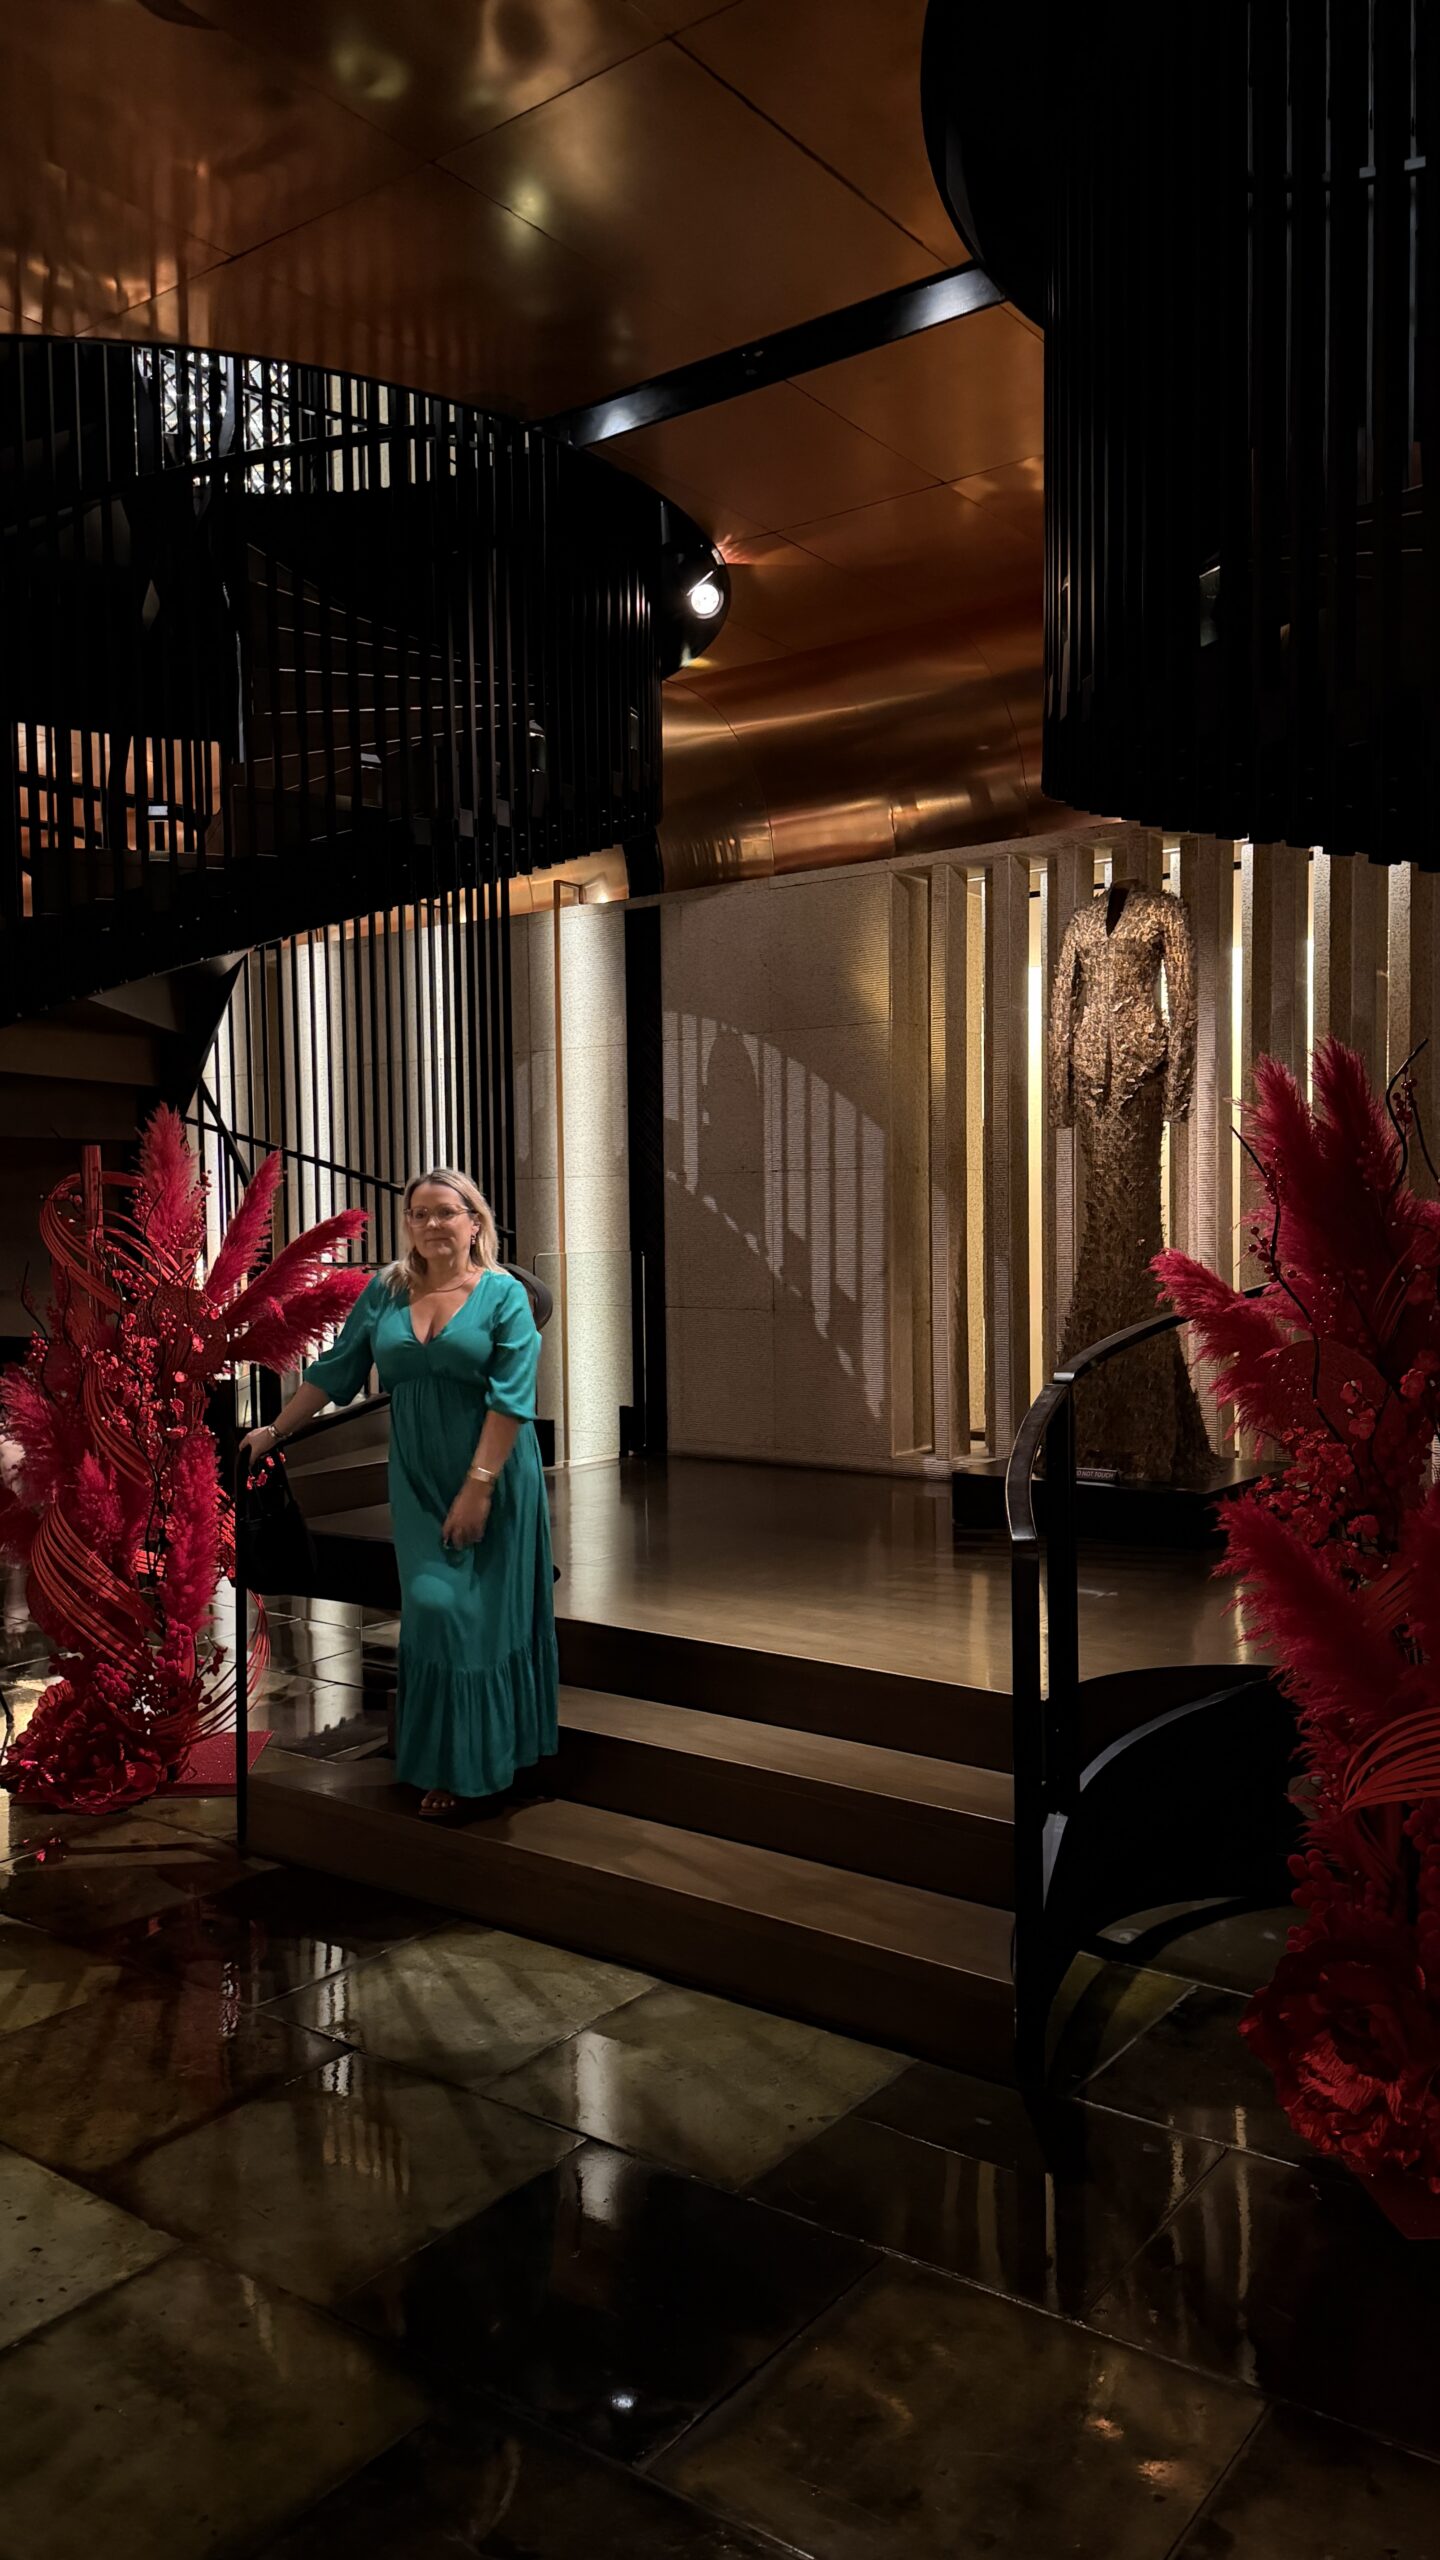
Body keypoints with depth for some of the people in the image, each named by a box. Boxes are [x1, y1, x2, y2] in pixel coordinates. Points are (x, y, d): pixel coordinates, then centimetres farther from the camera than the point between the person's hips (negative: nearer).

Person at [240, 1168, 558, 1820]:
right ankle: (447, 1765, 15)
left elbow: (509, 1398, -13)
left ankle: (496, 1751, 18)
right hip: (419, 1479, 3)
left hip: (494, 1477, -2)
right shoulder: (387, 1290, 4)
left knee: (490, 1612, 3)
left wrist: (478, 1486, -18)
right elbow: (334, 1369, 11)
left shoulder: (503, 1294, -7)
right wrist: (277, 1430, 12)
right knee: (434, 1607, 0)